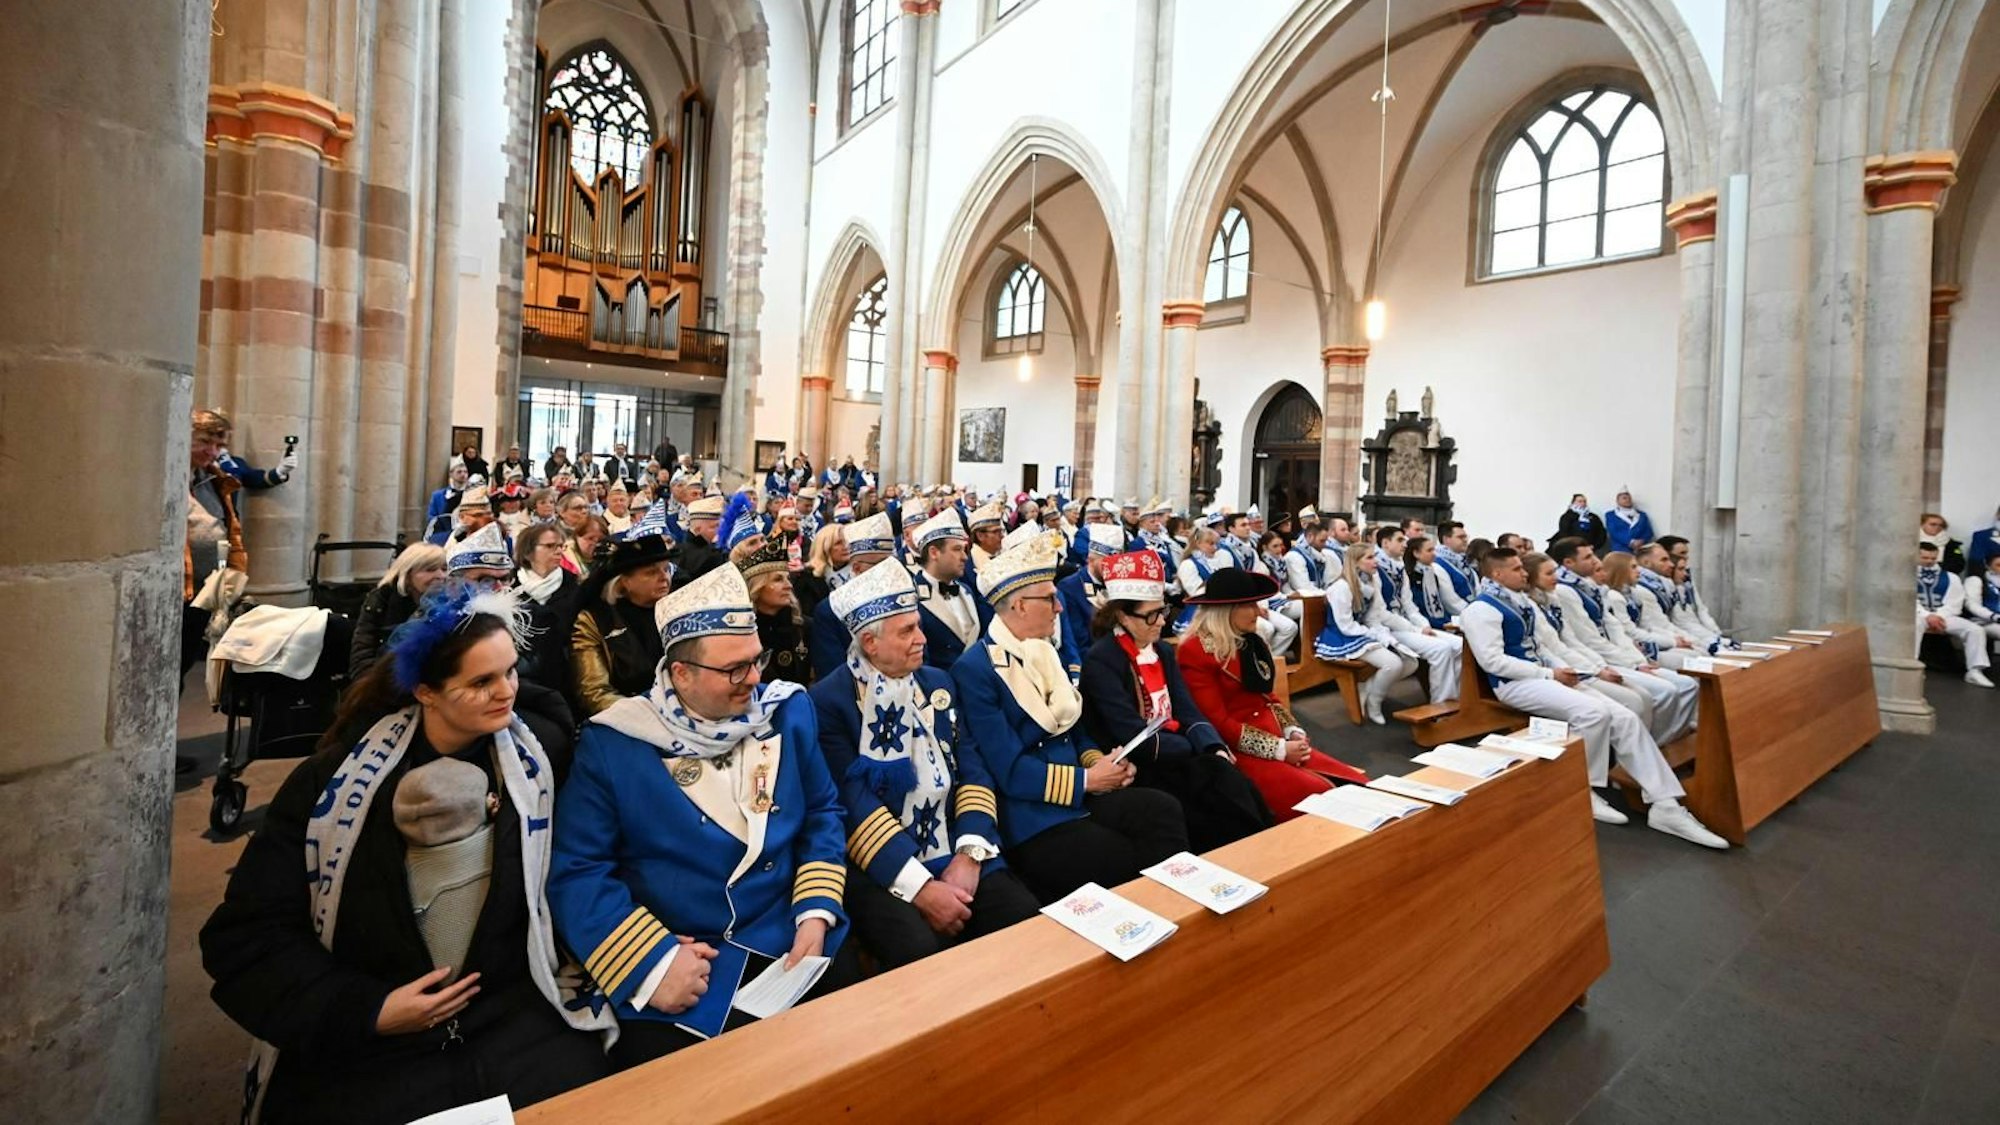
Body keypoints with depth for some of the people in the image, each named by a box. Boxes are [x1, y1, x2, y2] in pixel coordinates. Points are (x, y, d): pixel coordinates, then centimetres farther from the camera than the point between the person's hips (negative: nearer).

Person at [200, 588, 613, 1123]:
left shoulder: (541, 751, -5)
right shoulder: (336, 778, -5)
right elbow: (245, 935, -2)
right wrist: (366, 1010, -10)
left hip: (516, 1016, 0)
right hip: (366, 1044, 1)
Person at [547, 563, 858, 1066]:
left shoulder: (789, 710, 1)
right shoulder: (612, 744, -9)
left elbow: (823, 813, 7)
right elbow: (577, 872, -8)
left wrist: (817, 913, -5)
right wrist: (650, 961, -17)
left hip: (792, 943, 3)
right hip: (677, 967, -2)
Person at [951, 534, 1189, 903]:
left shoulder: (1045, 652, 13)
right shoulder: (974, 669, -15)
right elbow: (1009, 771, -18)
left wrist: (1102, 761, -2)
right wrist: (1086, 779, -12)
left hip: (1081, 794, 7)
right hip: (1029, 818, -7)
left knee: (1164, 811, -16)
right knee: (1125, 866, -22)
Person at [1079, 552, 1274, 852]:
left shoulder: (1164, 652, 12)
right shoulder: (1100, 662, -13)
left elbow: (1188, 712, 5)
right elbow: (1133, 737, -18)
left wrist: (1215, 748, -15)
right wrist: (1202, 749, -11)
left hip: (1176, 759, 6)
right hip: (1136, 772, -6)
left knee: (1228, 778, -21)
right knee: (1224, 783, -24)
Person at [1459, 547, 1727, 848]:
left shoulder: (1523, 603, 17)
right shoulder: (1482, 609, -11)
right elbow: (1493, 661, -19)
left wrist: (1562, 669, 3)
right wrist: (1549, 674, -15)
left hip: (1541, 677, 9)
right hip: (1515, 684, -9)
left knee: (1624, 718, -5)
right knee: (1593, 712, -28)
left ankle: (1664, 805, -4)